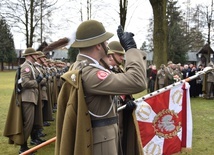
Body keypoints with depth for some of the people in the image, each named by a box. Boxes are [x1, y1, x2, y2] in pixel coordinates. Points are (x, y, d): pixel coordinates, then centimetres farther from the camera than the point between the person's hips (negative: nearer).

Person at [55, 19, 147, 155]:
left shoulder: (80, 67, 7)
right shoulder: (88, 73, -26)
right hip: (99, 143, -10)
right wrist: (131, 48, -21)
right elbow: (138, 82, -32)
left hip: (94, 139, 10)